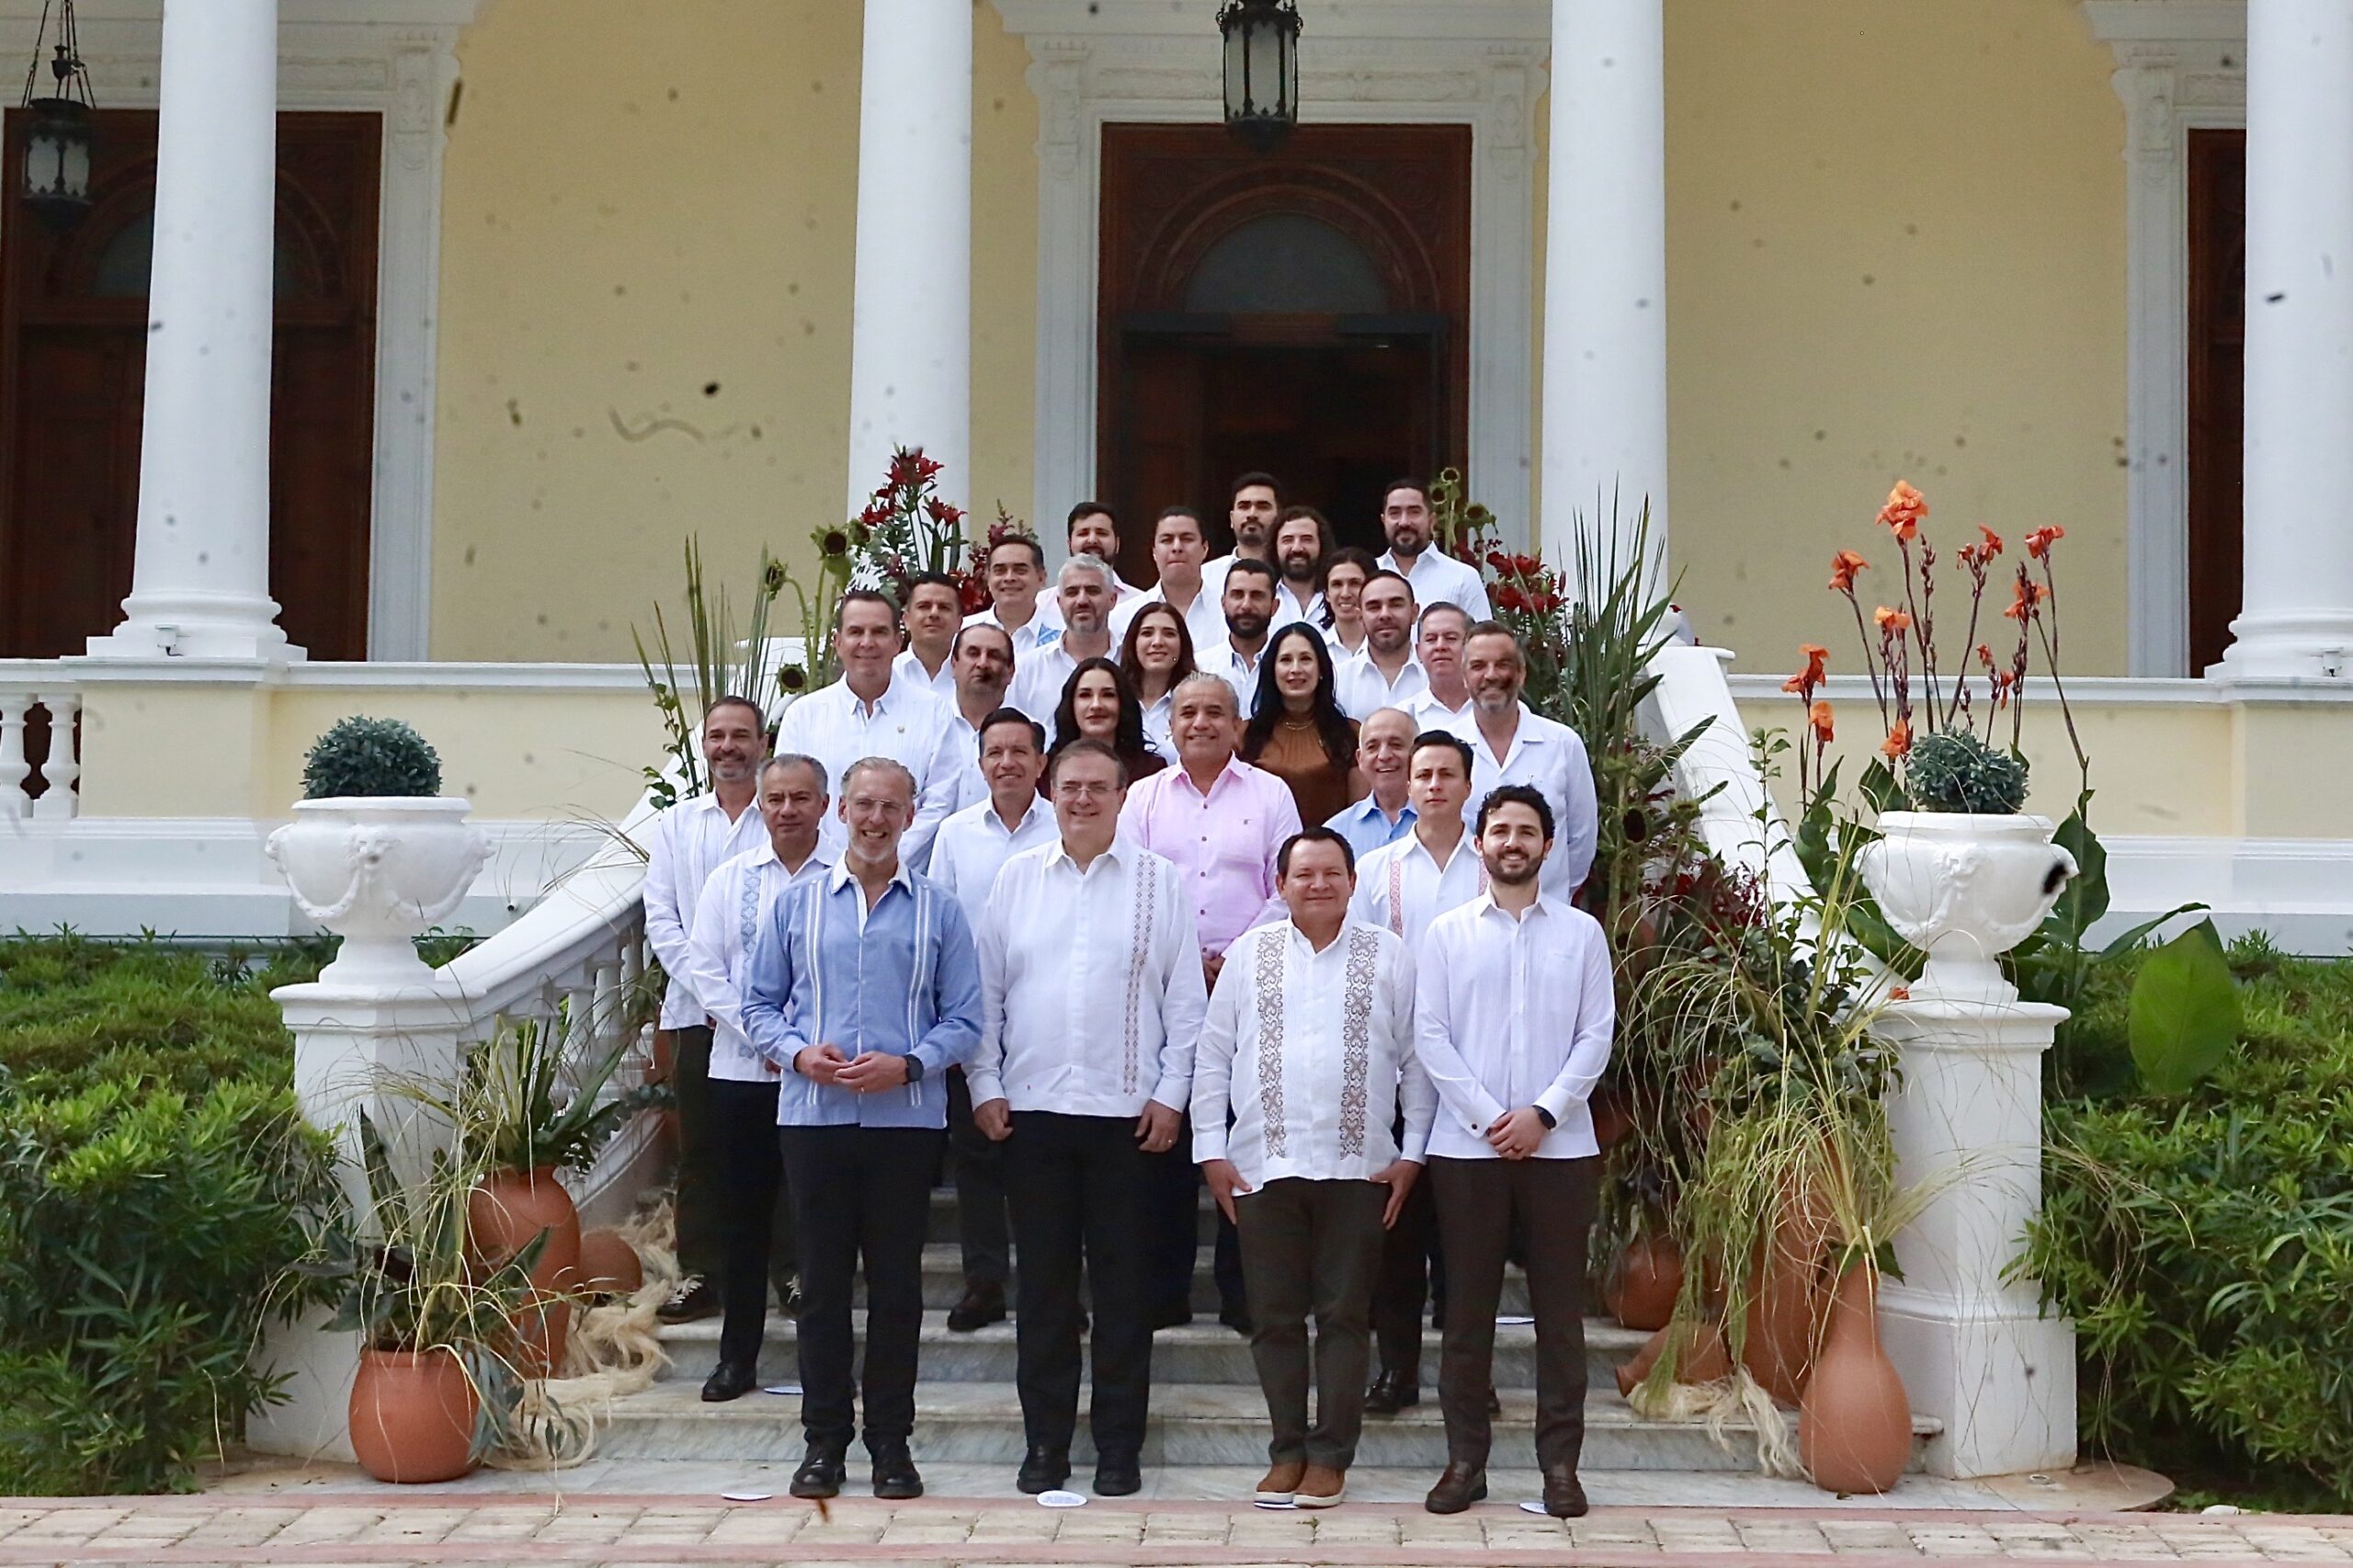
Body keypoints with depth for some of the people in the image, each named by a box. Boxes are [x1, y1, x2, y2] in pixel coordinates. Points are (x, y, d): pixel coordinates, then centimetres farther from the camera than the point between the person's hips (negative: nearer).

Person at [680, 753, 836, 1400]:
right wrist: (763, 1039, -7)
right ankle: (737, 1358, 15)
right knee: (744, 1217, 6)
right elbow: (704, 966, 3)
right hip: (741, 1071, 2)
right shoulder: (729, 880, 8)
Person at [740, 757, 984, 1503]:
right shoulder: (797, 905, 8)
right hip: (813, 1115, 1)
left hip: (906, 1117, -1)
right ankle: (824, 1439, 14)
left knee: (897, 1282, 4)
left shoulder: (939, 912, 4)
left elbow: (963, 1019, 1)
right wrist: (800, 1054, -9)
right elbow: (759, 1004, 9)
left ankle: (891, 1441, 14)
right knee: (822, 1280, 5)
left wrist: (907, 1065, -14)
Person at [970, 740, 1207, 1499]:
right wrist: (985, 1085, 1)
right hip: (1031, 1109, 2)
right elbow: (986, 991, 8)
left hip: (1127, 1113, -2)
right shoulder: (1016, 878, 7)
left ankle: (1119, 1446, 13)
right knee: (1043, 1282, 7)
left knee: (1122, 1285, 4)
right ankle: (1045, 1442, 16)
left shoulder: (1159, 881, 2)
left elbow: (1185, 1000, 1)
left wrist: (1171, 1094, -4)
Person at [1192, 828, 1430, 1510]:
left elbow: (1415, 1059, 5)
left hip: (1358, 1167, -1)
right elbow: (1213, 1056, 8)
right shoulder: (1250, 955, 8)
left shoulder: (1389, 957, 5)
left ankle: (1331, 1455, 10)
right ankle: (1287, 1451, 16)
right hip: (1263, 1165, 1)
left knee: (1345, 1315, 2)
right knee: (1274, 1317, 5)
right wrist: (1211, 1150, 2)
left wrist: (1411, 1153, 0)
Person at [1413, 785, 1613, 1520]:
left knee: (1559, 1307, 3)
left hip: (1559, 1144, 0)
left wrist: (1543, 1113, -10)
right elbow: (1430, 1036, 0)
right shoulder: (1447, 933, 6)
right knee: (1467, 1306, 4)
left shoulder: (1581, 932, 7)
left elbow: (1597, 1034, 1)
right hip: (1466, 1145, 0)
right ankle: (1465, 1458, 12)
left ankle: (1559, 1461, 11)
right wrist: (1488, 1116, -10)